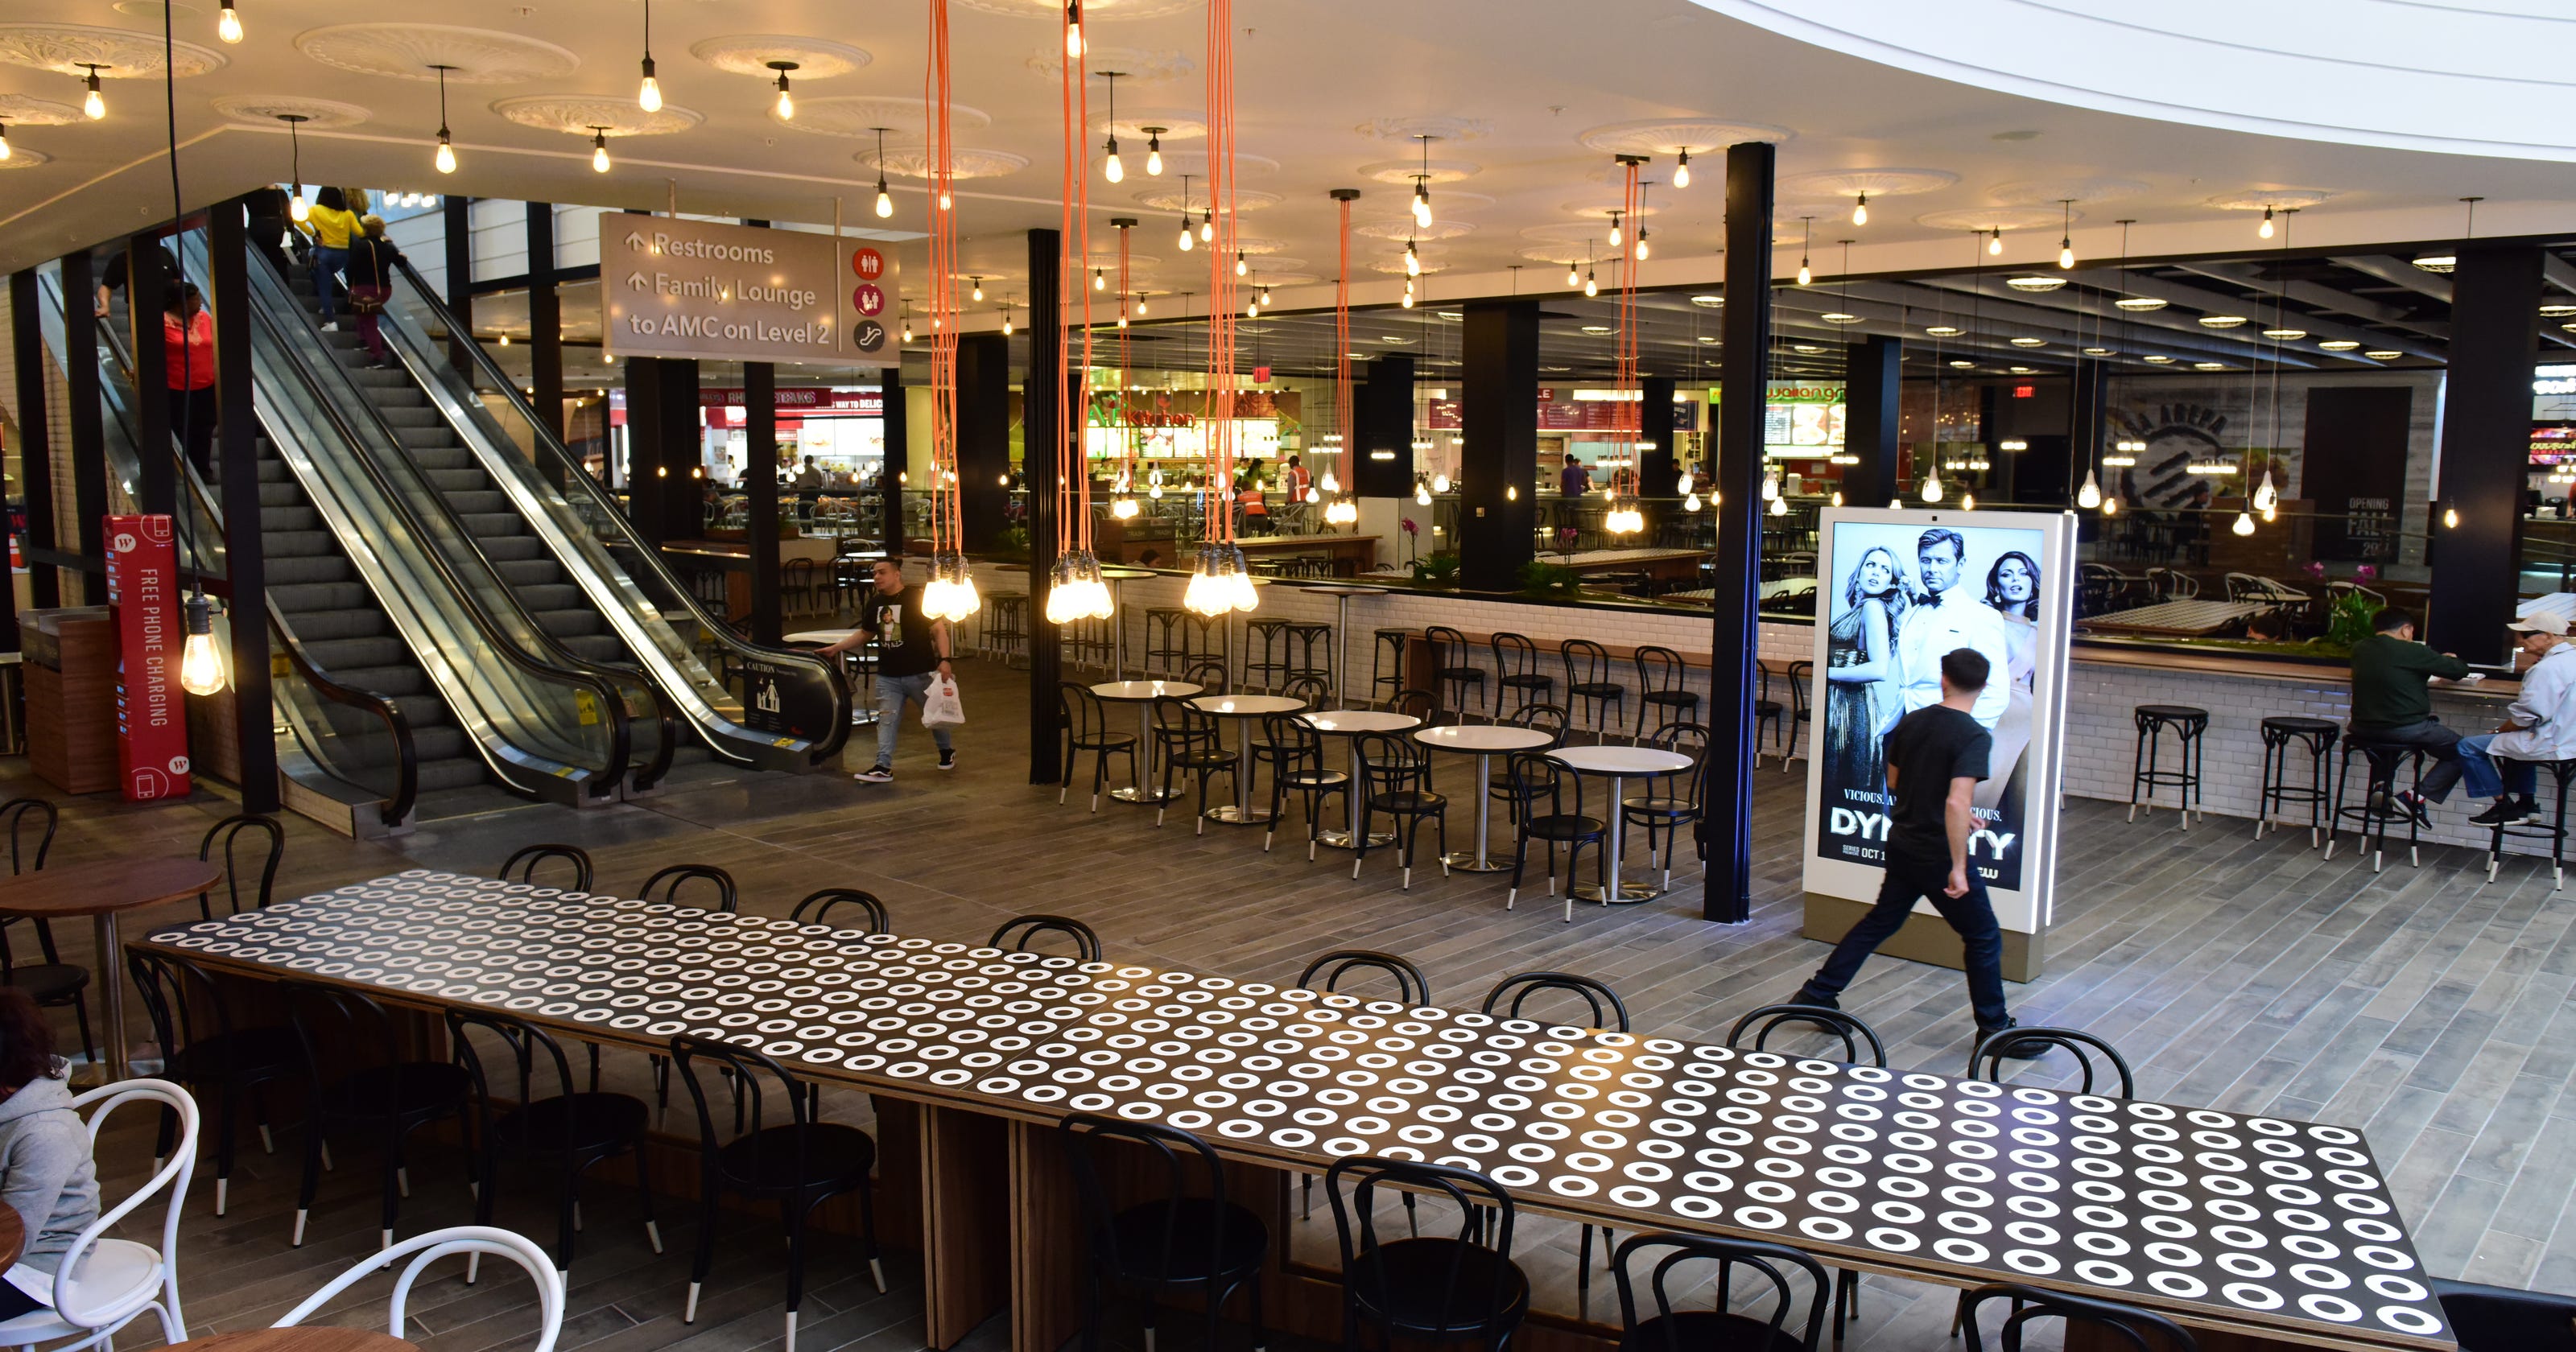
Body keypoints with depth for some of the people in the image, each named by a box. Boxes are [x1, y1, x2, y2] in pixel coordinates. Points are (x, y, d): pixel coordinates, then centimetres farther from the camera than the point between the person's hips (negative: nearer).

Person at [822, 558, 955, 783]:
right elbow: (865, 633, 20)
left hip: (921, 673, -4)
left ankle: (947, 751, 36)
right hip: (888, 676, 4)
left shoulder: (917, 598, -10)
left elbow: (938, 629, -11)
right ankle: (883, 767, -5)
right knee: (886, 720, -3)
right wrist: (835, 648, 12)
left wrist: (944, 660, -21)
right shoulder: (874, 603, 8)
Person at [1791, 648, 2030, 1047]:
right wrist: (1959, 867, -24)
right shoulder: (1975, 737, -19)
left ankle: (1818, 993, 22)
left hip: (1902, 844, 6)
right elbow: (1957, 803, -29)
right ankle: (1994, 1027, 20)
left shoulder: (1910, 722, 2)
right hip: (1940, 853, -6)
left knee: (1880, 920, 20)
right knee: (1983, 938, 10)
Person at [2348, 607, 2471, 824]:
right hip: (2405, 729, -6)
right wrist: (2451, 659, 21)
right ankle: (2416, 797, -2)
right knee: (2459, 751, 12)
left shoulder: (2359, 649, 5)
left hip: (2363, 729, 6)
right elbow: (2460, 670, -3)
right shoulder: (2412, 652, -12)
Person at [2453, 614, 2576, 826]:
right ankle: (2526, 804, 32)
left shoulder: (2547, 668, -22)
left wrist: (2499, 730, -4)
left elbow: (2527, 717, -22)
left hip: (2551, 747, -10)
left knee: (2468, 747, -3)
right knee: (2519, 739, 38)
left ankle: (2506, 807, 6)